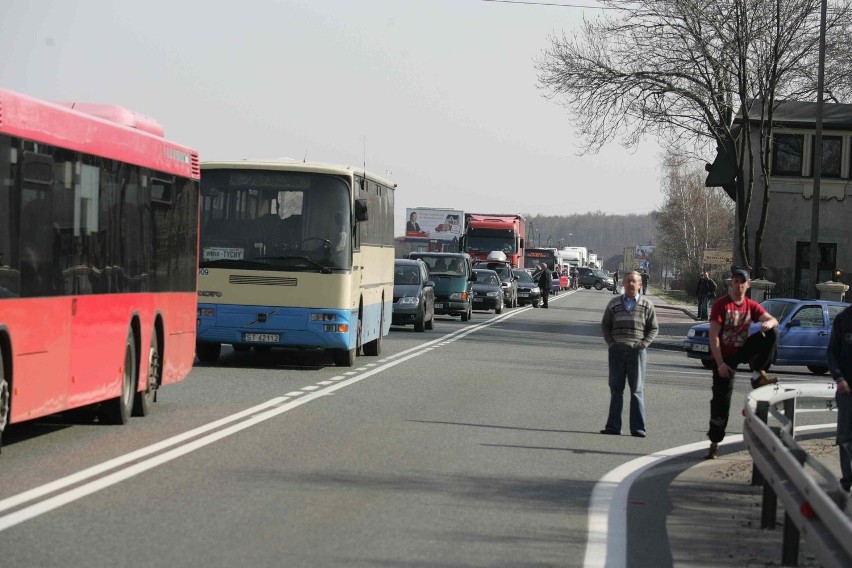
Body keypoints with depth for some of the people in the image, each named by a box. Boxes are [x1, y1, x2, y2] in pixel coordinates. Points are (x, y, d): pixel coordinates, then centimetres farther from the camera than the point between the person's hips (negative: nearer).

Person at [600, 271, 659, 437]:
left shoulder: (646, 305, 3)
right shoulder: (614, 304, 7)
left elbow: (653, 328, 6)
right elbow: (605, 325, 12)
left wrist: (643, 344, -6)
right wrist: (611, 342, -1)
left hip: (637, 351, -2)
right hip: (617, 351, 2)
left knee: (637, 390, 0)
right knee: (616, 389, 5)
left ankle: (638, 428, 3)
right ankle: (613, 426, 10)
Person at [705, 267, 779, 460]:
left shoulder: (751, 306, 4)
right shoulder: (721, 305, -10)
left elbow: (773, 320, -4)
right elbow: (714, 336, -15)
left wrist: (769, 322, -31)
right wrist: (720, 363, -21)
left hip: (742, 351, 4)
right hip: (725, 356, -4)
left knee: (771, 334, -16)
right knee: (721, 400, -6)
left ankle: (758, 375, -11)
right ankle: (714, 443, 3)